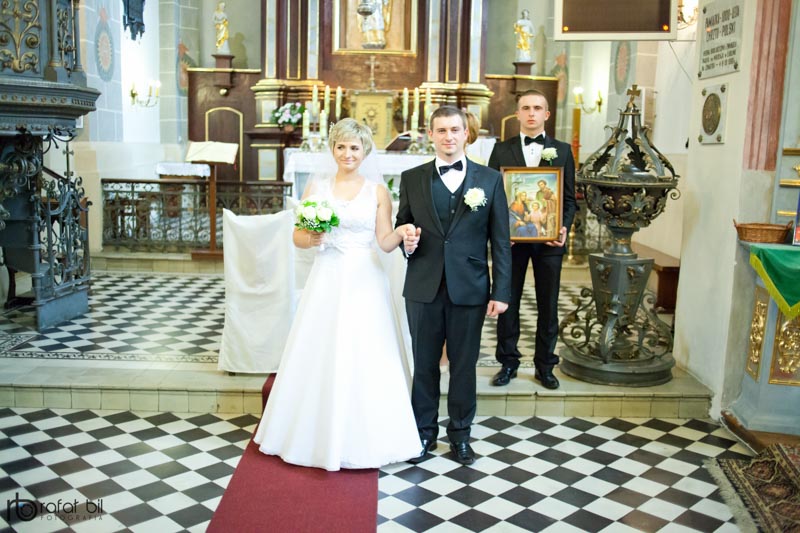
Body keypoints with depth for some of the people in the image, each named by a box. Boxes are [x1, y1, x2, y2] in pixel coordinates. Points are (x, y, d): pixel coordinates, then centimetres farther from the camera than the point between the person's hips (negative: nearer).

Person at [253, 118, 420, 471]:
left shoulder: (378, 192, 4)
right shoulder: (316, 188, 7)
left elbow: (385, 242, 0)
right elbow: (297, 237, 5)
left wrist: (401, 233, -20)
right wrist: (311, 238, -16)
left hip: (364, 283, -1)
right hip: (326, 282, 1)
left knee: (366, 360, -1)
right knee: (320, 358, 4)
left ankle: (363, 439, 14)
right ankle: (321, 436, 20)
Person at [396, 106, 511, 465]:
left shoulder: (490, 179, 2)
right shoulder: (412, 179, 5)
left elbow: (500, 241, 0)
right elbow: (401, 228, 11)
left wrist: (501, 292, -4)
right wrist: (406, 241, -13)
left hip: (469, 288, -1)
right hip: (423, 288, 1)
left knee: (464, 364, 11)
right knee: (424, 364, 11)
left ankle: (460, 434, 28)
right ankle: (424, 432, 28)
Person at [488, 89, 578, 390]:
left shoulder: (563, 151, 7)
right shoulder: (502, 150, 5)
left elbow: (569, 198, 6)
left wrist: (564, 228, -10)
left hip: (549, 241, 1)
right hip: (511, 239, 0)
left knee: (548, 305, 8)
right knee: (508, 303, 8)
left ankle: (545, 366, 22)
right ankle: (508, 363, 22)